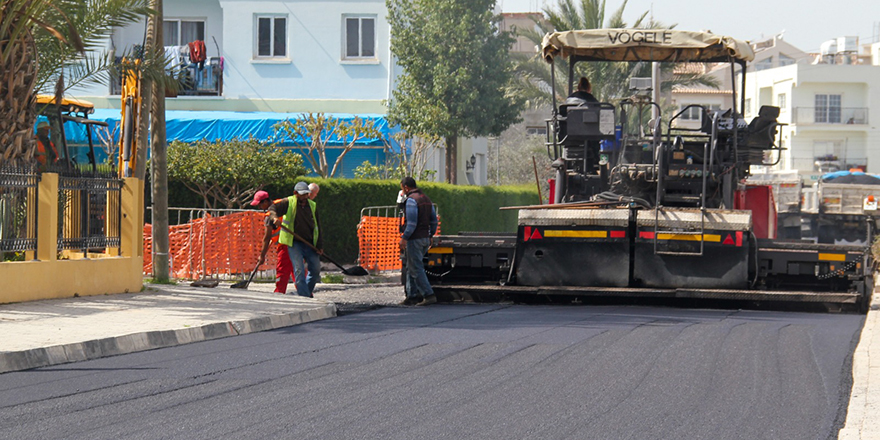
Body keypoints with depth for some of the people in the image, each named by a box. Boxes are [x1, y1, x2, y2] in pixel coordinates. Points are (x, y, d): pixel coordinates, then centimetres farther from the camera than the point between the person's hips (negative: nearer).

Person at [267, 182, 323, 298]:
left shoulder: (313, 205, 11)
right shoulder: (288, 203, -1)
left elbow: (317, 226, 12)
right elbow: (272, 209, -6)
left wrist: (320, 245, 6)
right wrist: (275, 218, -30)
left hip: (310, 244, 5)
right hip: (294, 243, -4)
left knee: (316, 269, 5)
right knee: (299, 270, -14)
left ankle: (308, 291, 27)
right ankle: (304, 296, -16)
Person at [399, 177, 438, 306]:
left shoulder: (411, 200, -13)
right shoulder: (426, 199, 15)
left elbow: (412, 222, -21)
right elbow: (434, 220, 18)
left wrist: (404, 237, -18)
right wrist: (430, 236, 23)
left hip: (415, 239, -9)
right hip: (425, 238, 9)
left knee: (416, 269, -7)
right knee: (411, 268, 16)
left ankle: (429, 295, -13)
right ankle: (412, 296, 15)